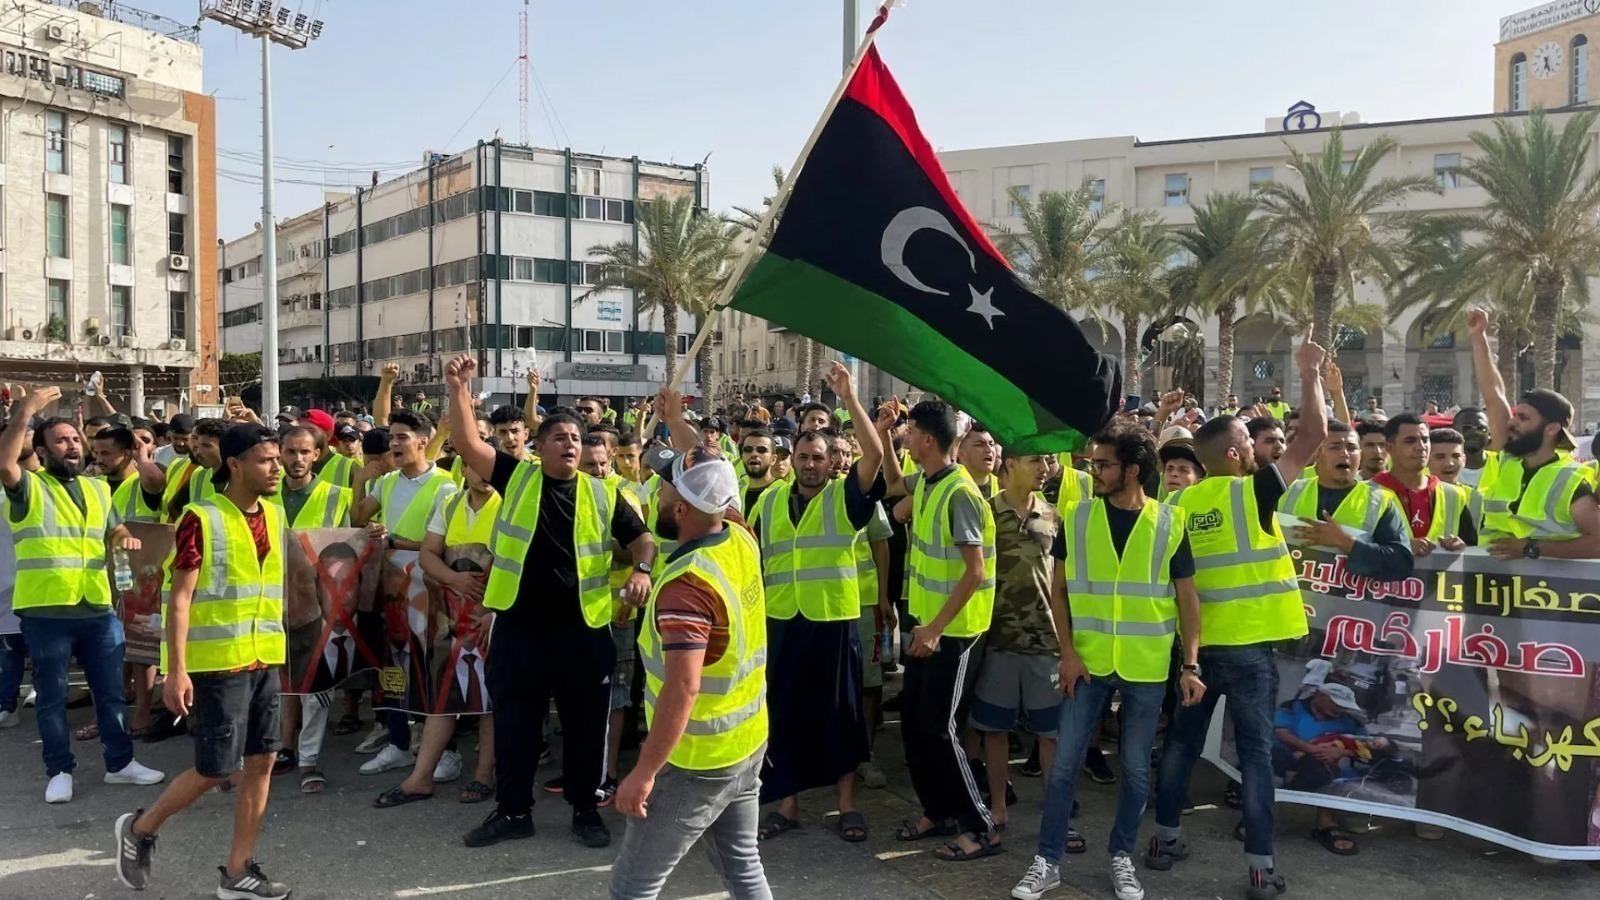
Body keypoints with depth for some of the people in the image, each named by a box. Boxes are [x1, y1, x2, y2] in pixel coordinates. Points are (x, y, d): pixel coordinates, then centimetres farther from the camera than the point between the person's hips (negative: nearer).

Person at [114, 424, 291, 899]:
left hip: (263, 661, 7)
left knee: (262, 762, 6)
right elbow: (180, 598, -14)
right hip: (216, 663, -6)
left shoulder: (274, 515, 8)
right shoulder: (202, 518, -12)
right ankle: (140, 829, 25)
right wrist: (177, 670, -19)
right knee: (216, 769, -1)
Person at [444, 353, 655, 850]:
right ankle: (513, 810, 26)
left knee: (586, 723, 10)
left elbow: (642, 538, 8)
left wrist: (641, 571, -11)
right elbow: (468, 445, -7)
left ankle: (585, 809, 26)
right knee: (514, 721, 10)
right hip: (519, 625, 0)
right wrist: (459, 390, -17)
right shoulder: (516, 477, 2)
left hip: (584, 627, 0)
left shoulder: (603, 493, 4)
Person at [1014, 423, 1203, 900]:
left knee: (1136, 768, 11)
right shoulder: (1076, 518, -2)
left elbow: (1187, 598, 1)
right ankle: (1047, 860, 15)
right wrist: (1067, 652, -6)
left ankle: (1121, 857, 28)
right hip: (1088, 662, 0)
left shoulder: (1169, 522, -3)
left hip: (1147, 668, 0)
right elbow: (1058, 591, 3)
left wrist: (1190, 665, -4)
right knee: (1065, 763, 2)